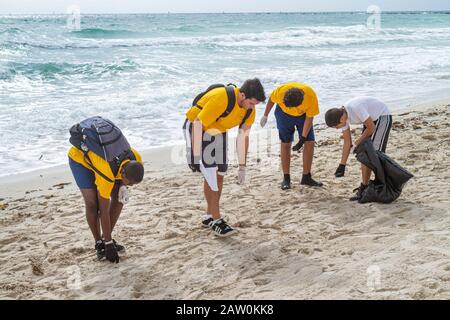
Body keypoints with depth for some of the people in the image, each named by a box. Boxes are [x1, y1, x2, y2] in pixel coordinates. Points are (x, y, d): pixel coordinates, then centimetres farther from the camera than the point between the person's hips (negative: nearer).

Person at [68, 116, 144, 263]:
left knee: (119, 197, -3)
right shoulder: (107, 173, -41)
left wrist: (123, 186, -16)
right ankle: (99, 244, -1)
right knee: (92, 202, -17)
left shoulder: (136, 159, -26)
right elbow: (104, 211, -34)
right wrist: (109, 244, -29)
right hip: (79, 157, -6)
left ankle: (106, 238, 9)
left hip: (98, 152, 7)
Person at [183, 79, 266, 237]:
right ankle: (215, 219, -7)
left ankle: (209, 216, 20)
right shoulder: (221, 98, -35)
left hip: (218, 132, 7)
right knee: (210, 174, -13)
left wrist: (242, 166, -2)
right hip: (197, 129, -7)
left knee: (219, 174, 8)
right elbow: (198, 123, -29)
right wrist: (196, 156, -27)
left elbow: (243, 136, -2)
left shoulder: (250, 109, -13)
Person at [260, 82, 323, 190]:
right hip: (284, 113, 0)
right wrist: (265, 115, 1)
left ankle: (306, 178, 5)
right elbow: (271, 100, -11)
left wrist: (303, 139, -23)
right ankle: (286, 179, 4)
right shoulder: (281, 91, -36)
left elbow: (309, 118, -22)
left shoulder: (311, 96, -36)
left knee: (310, 143, -6)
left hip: (303, 115, 1)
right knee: (285, 144, -4)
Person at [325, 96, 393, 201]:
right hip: (371, 118, 8)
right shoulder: (342, 116, -10)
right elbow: (347, 143, -1)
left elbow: (371, 128, -23)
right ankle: (364, 187, 11)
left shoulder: (356, 108, -36)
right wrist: (342, 165, -2)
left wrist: (359, 141, -7)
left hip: (383, 116, -8)